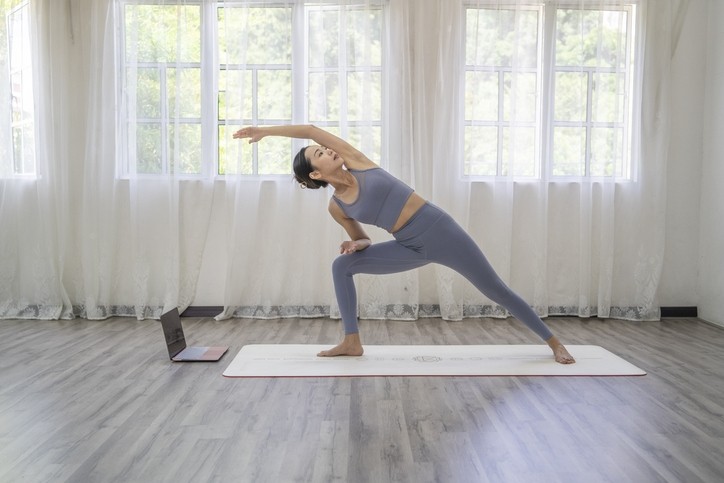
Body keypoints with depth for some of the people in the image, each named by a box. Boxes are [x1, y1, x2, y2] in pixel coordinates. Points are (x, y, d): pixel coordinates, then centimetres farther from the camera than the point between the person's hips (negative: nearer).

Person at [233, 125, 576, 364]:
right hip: (411, 248, 3)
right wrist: (357, 245, -9)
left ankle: (553, 342, 19)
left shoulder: (355, 161, -2)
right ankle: (352, 342, 3)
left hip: (439, 230, -3)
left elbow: (311, 130, -2)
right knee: (342, 265, -4)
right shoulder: (335, 207, 3)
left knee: (496, 290, 2)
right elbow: (362, 239, 15)